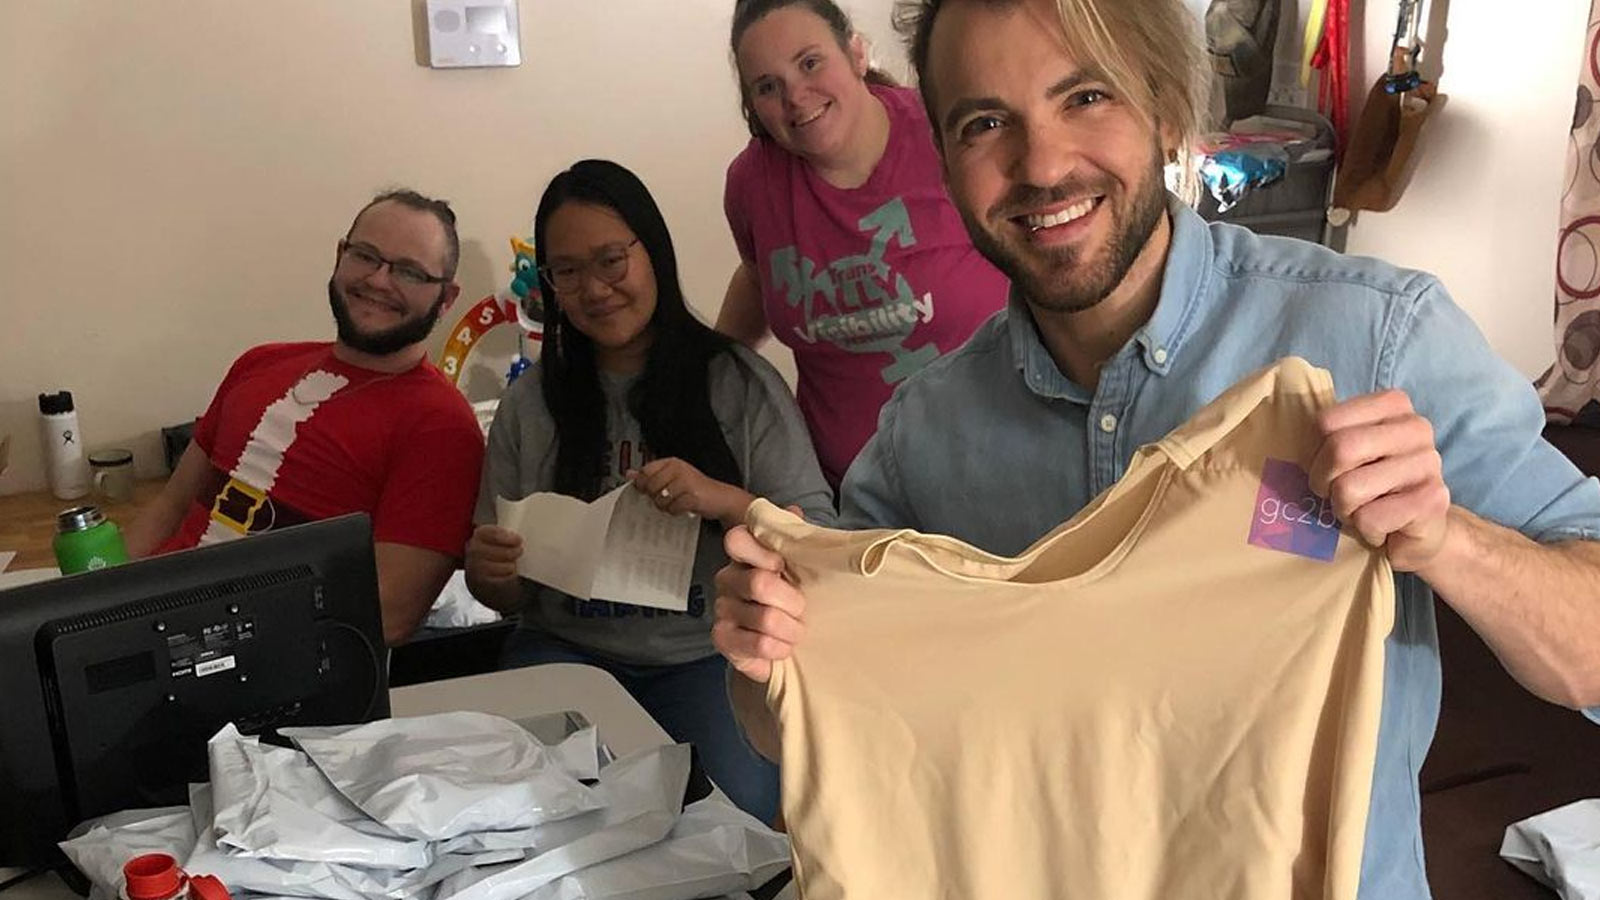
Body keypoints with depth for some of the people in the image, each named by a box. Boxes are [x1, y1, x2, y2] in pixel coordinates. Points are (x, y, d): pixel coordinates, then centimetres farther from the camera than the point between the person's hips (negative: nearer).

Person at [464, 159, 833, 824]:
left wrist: (724, 501, -22)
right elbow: (511, 594, 12)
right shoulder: (529, 405, 10)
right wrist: (487, 573, -12)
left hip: (711, 652, -2)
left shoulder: (741, 383, 1)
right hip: (568, 648, 2)